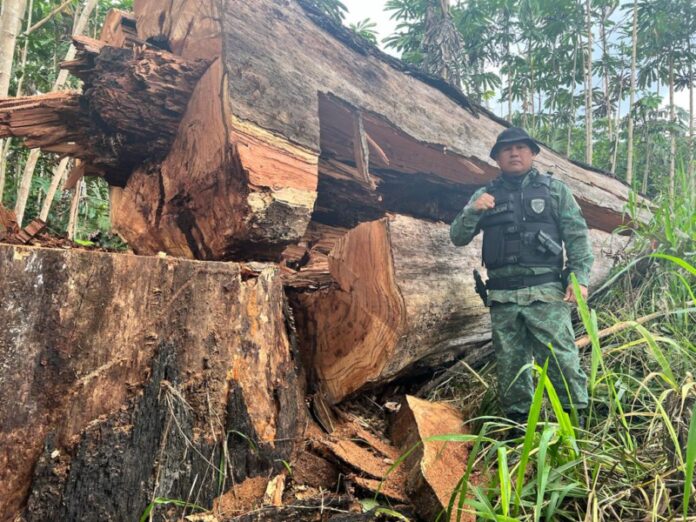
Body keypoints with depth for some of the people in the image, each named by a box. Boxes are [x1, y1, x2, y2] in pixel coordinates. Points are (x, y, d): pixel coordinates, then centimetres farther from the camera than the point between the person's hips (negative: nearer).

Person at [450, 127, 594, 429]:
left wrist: (580, 277, -9)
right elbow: (458, 237, 9)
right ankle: (518, 423, 22)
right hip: (502, 297, 3)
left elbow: (577, 236, 3)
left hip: (545, 293, -2)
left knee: (561, 360, -5)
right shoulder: (485, 196, 13)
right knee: (510, 365, 9)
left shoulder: (554, 189, 8)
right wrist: (473, 210, -9)